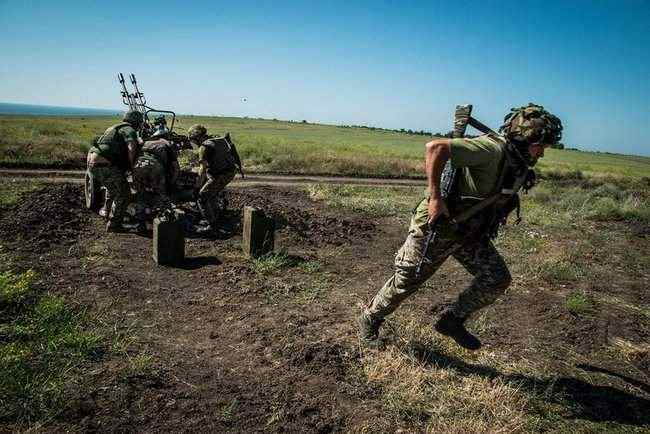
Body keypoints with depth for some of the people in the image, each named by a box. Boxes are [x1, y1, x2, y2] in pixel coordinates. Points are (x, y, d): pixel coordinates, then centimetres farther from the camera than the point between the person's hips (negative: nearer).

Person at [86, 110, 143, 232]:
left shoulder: (114, 128, 26)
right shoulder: (129, 130, -4)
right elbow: (132, 149, -22)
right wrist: (132, 165, -8)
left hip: (91, 160, 10)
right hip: (104, 164, -10)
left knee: (113, 186, 32)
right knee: (123, 194, -1)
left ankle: (108, 213, 43)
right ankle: (113, 224, 3)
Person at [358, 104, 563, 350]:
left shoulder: (516, 159, 2)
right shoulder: (492, 149, -27)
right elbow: (435, 147, -37)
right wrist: (435, 196, -33)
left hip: (469, 231, 8)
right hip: (436, 227, -8)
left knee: (498, 278, -1)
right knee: (406, 283, 7)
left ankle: (452, 322, 17)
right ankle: (369, 320, 32)